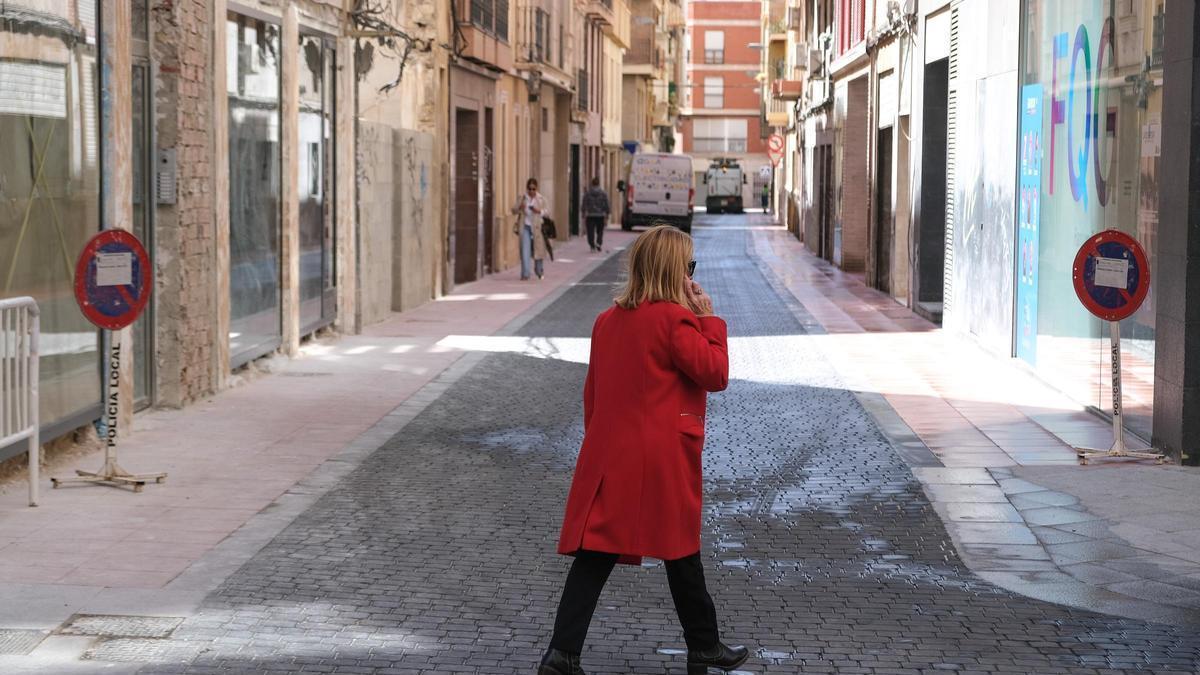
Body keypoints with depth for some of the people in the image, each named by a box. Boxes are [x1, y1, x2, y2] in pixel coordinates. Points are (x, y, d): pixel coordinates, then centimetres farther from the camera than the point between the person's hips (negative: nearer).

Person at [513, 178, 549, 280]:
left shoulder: (541, 199, 3)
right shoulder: (521, 198, 6)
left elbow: (547, 210, 3)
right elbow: (514, 209, 6)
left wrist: (539, 211, -16)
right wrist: (519, 208, -16)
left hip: (536, 227, 0)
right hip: (525, 226, 0)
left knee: (538, 248, 9)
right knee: (525, 250, -8)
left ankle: (539, 271, 31)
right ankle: (525, 273, -8)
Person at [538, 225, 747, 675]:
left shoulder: (607, 321, 11)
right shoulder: (674, 319, -12)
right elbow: (715, 374, -10)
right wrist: (709, 320, -1)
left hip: (606, 457, 6)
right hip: (662, 461, -6)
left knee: (595, 554, 2)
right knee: (681, 552, 10)